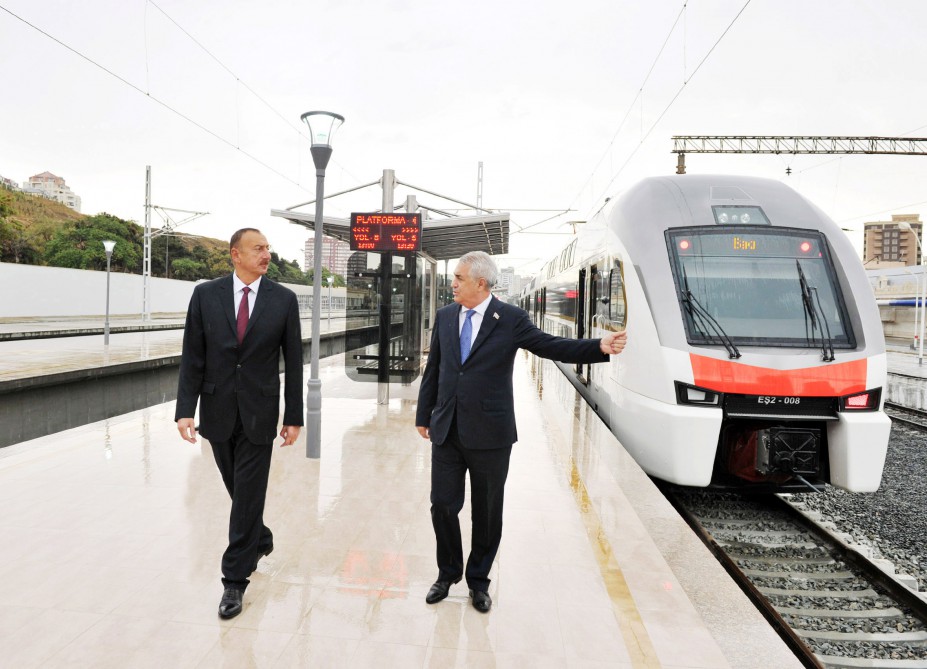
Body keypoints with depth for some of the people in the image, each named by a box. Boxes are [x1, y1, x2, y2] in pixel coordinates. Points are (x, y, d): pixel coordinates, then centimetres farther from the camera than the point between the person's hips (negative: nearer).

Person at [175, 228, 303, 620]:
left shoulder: (284, 300, -4)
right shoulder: (206, 295, -1)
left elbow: (293, 362, -2)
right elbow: (192, 357, -2)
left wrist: (294, 417, -3)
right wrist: (186, 409, -10)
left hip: (259, 413, -2)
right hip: (218, 411, 2)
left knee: (248, 495, 1)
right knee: (238, 490, 17)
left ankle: (234, 580, 15)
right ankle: (260, 540, 45)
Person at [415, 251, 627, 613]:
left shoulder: (510, 319, -6)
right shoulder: (445, 316, 7)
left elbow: (551, 346, -8)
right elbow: (433, 369, 13)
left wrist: (600, 347, -23)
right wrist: (424, 416, 15)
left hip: (489, 434, -3)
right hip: (446, 431, 3)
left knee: (486, 513, 10)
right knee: (443, 505, 8)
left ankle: (478, 581, 31)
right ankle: (448, 573, 32)